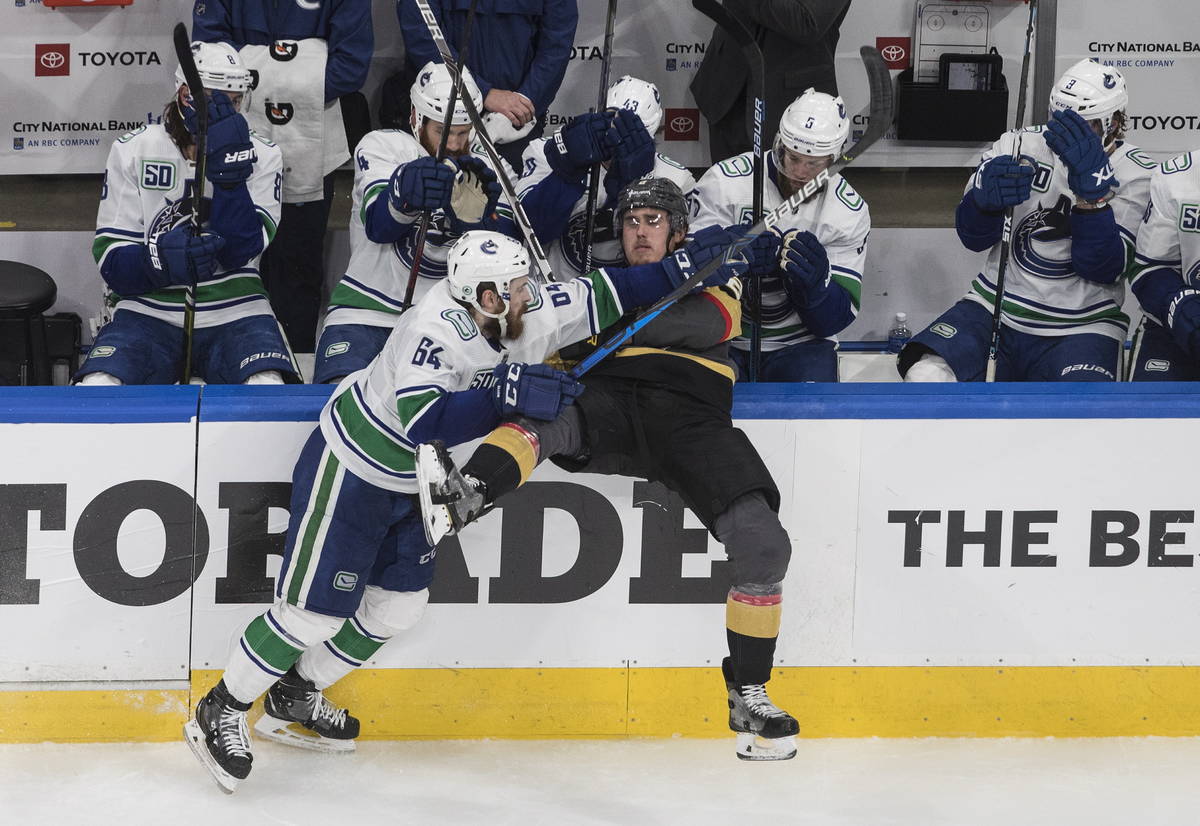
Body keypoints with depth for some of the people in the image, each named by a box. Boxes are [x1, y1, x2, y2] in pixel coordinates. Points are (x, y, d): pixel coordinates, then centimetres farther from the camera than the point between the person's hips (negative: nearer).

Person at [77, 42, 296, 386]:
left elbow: (239, 251, -12)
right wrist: (162, 258, -26)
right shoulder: (133, 150, 2)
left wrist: (228, 168, -22)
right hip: (148, 312, 0)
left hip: (233, 312, 0)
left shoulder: (261, 155, 3)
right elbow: (111, 260, -4)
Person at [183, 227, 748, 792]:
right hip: (348, 470, -9)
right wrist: (505, 395, -52)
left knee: (398, 606, 14)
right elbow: (424, 422, -44)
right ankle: (221, 711, 11)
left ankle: (293, 700, 32)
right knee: (316, 609, -6)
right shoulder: (436, 331, -33)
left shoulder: (524, 315, -9)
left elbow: (595, 297, 0)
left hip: (410, 485, 9)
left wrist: (679, 269, -5)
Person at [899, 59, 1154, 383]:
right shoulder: (1020, 146, 0)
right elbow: (973, 237, -1)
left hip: (1081, 329, -2)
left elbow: (1102, 268, -15)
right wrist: (986, 196, -24)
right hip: (995, 310, 2)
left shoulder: (1136, 174, -6)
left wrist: (1092, 189, -30)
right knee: (927, 373, -24)